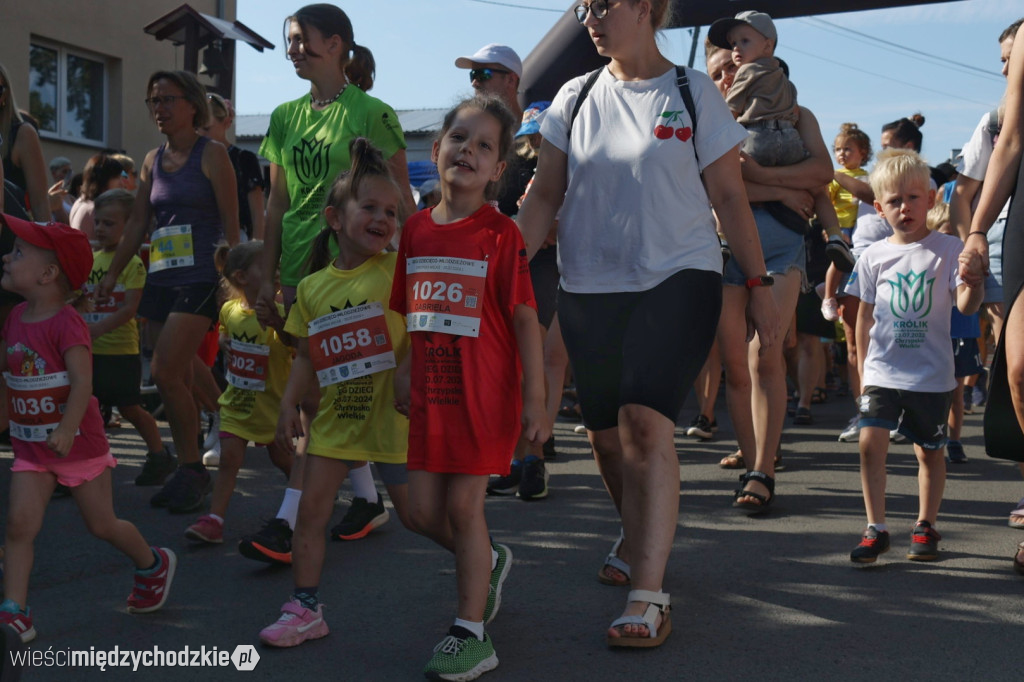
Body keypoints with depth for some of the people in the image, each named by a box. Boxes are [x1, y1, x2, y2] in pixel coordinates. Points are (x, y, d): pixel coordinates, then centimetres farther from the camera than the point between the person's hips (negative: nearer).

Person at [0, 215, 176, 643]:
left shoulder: (65, 323, -21)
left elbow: (82, 380, -28)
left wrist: (67, 430, -37)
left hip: (78, 443, -6)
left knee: (101, 524, 9)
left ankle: (153, 566, 34)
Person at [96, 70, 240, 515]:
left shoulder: (211, 154, -3)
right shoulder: (153, 160, 15)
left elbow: (231, 224, -7)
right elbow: (137, 223, 19)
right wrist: (111, 275, 17)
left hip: (201, 276, -7)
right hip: (161, 278, 7)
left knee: (165, 373, -15)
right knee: (178, 381, 7)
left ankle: (194, 468, -2)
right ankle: (186, 471, 15)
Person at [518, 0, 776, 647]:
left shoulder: (693, 92, 2)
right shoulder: (575, 97, 9)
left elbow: (729, 195, 3)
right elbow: (546, 195, 8)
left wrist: (761, 285, 1)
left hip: (679, 278, -4)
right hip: (589, 288, 4)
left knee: (645, 421, -20)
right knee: (607, 436, 9)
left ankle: (649, 594, -18)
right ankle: (642, 535, 38)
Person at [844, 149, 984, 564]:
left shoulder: (947, 249, -3)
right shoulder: (874, 256, 3)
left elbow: (966, 307, -12)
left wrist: (973, 281, -33)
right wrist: (863, 369, 13)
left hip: (931, 374, -1)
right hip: (882, 371, 1)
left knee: (929, 450, 9)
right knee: (870, 441, -11)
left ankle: (925, 526, 26)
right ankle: (876, 529, 1)